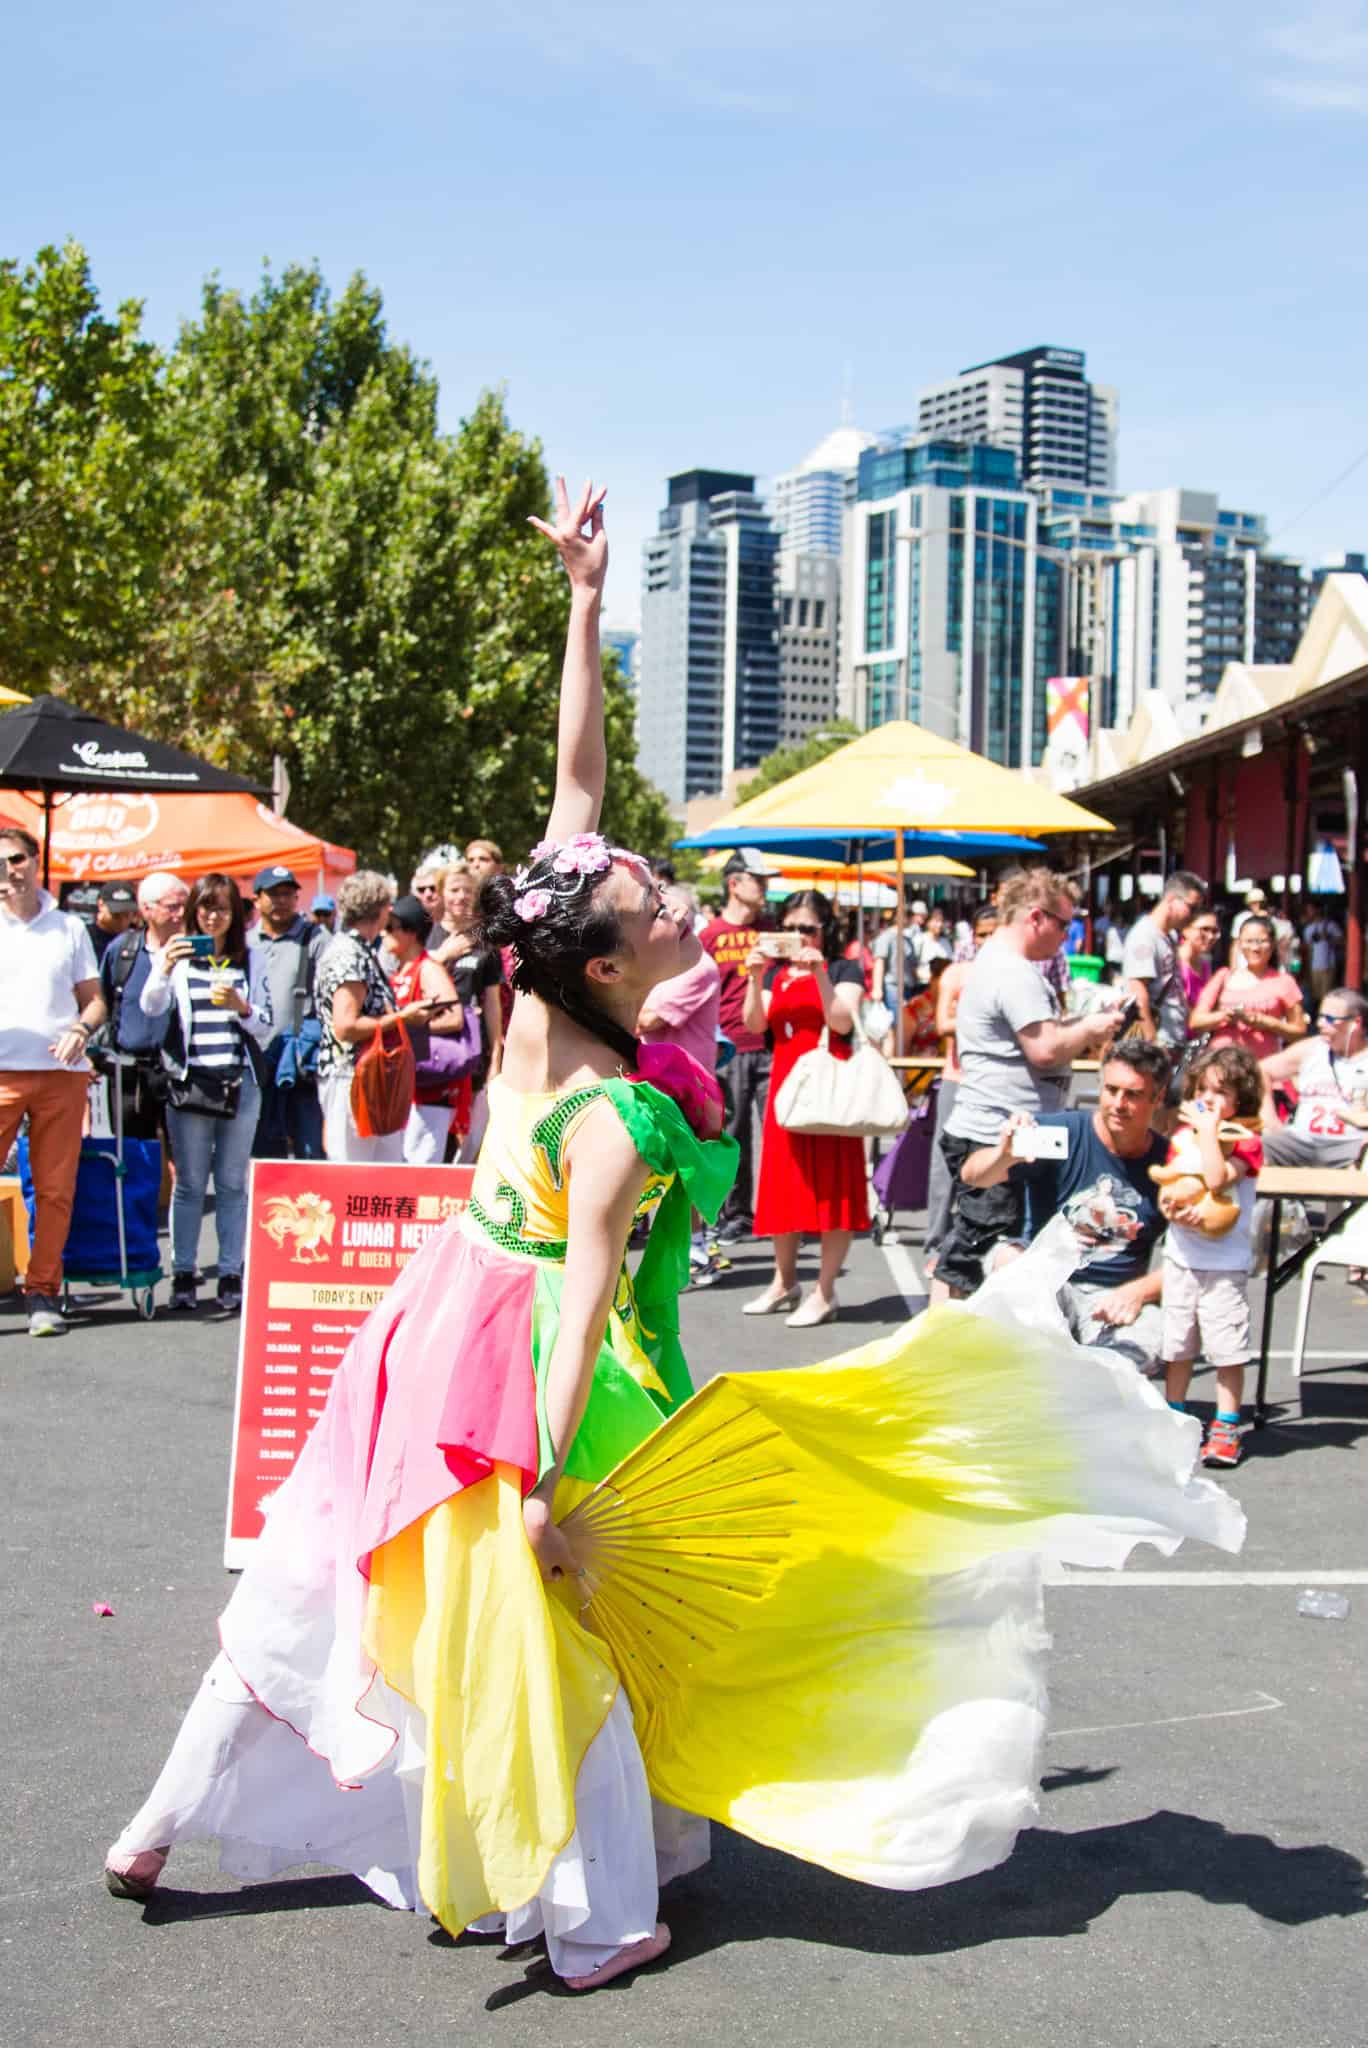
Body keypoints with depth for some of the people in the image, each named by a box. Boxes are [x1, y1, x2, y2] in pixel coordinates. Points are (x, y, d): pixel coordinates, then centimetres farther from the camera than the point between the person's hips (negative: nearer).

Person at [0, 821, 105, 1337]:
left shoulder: (69, 927, 15)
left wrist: (81, 1030, -5)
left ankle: (43, 1294, 10)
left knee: (56, 1190, 2)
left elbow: (93, 1000, 17)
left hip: (62, 1073, 2)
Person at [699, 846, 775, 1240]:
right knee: (732, 1134, 5)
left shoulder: (772, 930, 9)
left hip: (771, 1046, 1)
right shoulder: (709, 935, 3)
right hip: (728, 1049, -1)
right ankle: (736, 1213, 14)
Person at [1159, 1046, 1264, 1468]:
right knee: (1176, 1344, 12)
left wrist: (1209, 1130, -20)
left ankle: (1225, 1426, 6)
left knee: (1227, 1348, -2)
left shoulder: (1245, 1143, -7)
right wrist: (1175, 1209, -9)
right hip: (1181, 1256, 5)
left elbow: (1216, 1179, -25)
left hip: (1225, 1264, -5)